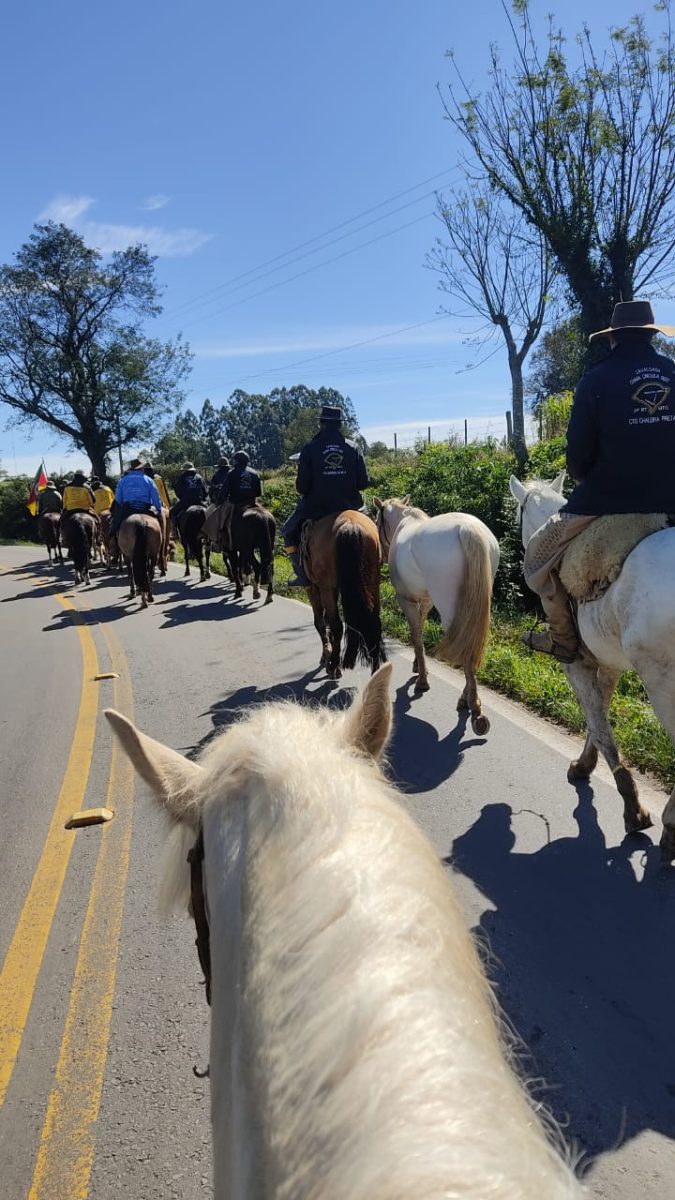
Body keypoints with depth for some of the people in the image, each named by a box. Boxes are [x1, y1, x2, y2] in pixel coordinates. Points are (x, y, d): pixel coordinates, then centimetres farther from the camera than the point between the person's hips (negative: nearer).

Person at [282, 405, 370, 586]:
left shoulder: (310, 448, -7)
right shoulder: (353, 448, 0)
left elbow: (302, 486, -9)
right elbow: (363, 482, -2)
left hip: (316, 507, -2)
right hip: (349, 507, 2)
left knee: (289, 531, 22)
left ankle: (303, 574, 12)